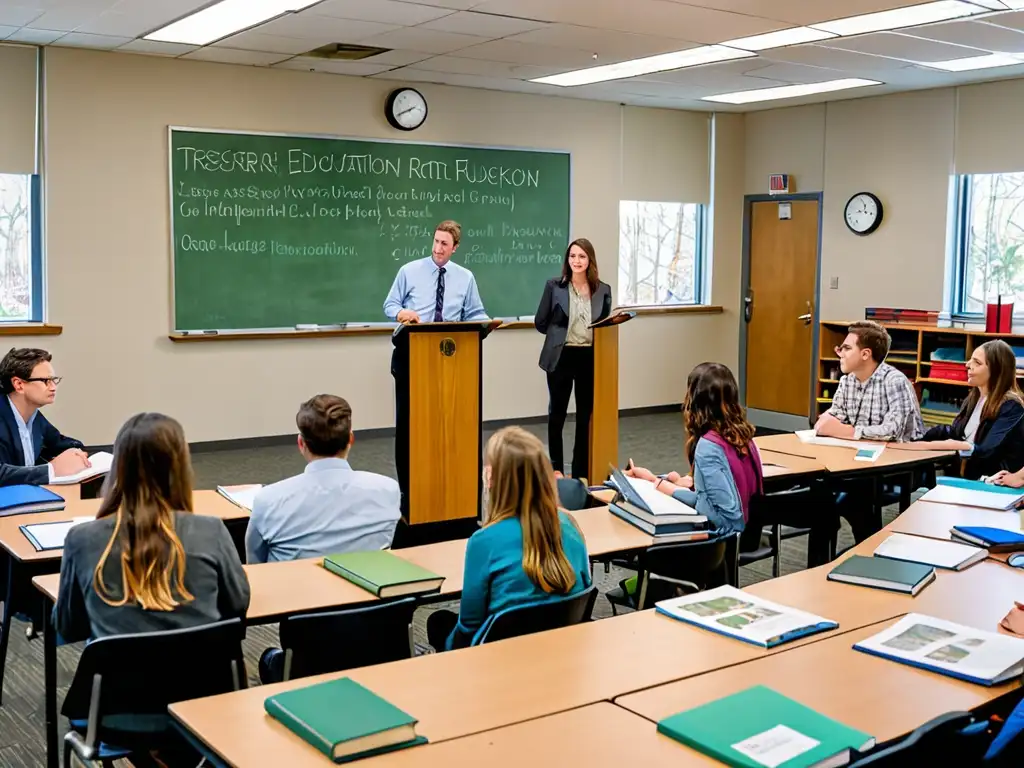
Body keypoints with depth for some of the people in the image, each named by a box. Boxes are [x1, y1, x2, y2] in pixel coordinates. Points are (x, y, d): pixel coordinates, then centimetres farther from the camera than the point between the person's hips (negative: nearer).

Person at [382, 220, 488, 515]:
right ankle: (407, 487, 9)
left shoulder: (465, 277, 7)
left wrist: (482, 324, -13)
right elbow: (390, 305, 4)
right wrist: (402, 313, -19)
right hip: (410, 354, -1)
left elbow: (476, 314, 10)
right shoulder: (409, 271, 2)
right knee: (407, 421, 1)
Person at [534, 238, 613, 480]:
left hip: (590, 358, 2)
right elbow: (540, 323, 2)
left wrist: (596, 336, -5)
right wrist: (560, 334, 1)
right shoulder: (554, 286, -3)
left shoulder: (603, 290, 3)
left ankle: (581, 472, 19)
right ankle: (555, 469, 21)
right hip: (561, 356, -2)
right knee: (557, 413, 7)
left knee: (586, 415, 8)